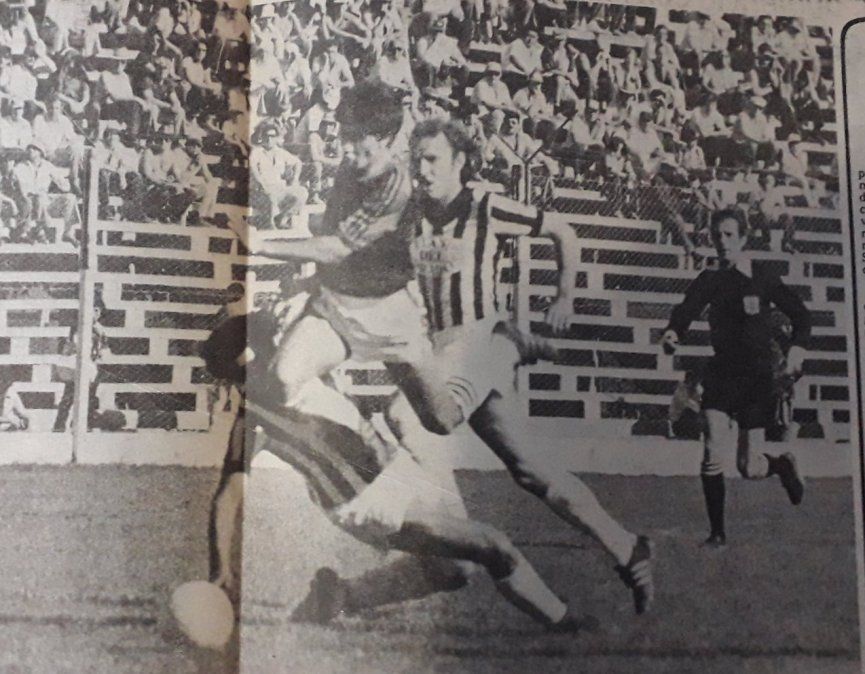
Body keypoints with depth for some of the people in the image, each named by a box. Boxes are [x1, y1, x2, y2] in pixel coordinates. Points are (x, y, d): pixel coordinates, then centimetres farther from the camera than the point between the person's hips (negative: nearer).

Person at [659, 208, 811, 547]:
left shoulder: (763, 280, 1)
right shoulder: (709, 280, 4)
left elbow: (801, 316, 11)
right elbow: (685, 313, -11)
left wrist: (797, 349, -6)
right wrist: (672, 334, -32)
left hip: (757, 376, -1)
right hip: (721, 372, 1)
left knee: (749, 469, 2)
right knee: (712, 456, -17)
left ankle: (784, 464, 39)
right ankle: (717, 533, -1)